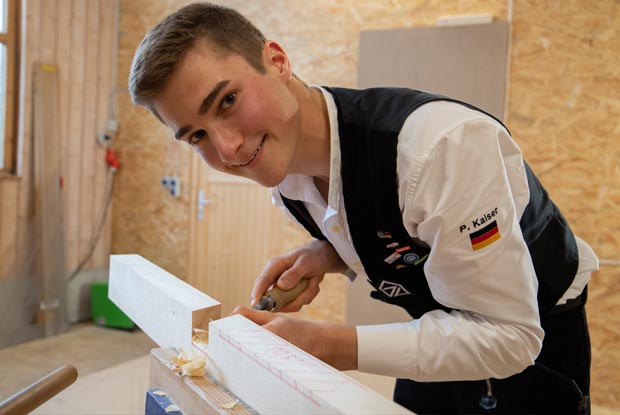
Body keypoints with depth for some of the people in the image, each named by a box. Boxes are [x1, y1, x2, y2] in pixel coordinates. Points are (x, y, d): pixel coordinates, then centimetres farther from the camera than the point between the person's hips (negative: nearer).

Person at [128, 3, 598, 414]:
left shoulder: (442, 144, -38)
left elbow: (508, 337, -31)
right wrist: (326, 255, -17)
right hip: (443, 331, 6)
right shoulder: (280, 159, -13)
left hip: (533, 341, -5)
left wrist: (325, 345, -35)